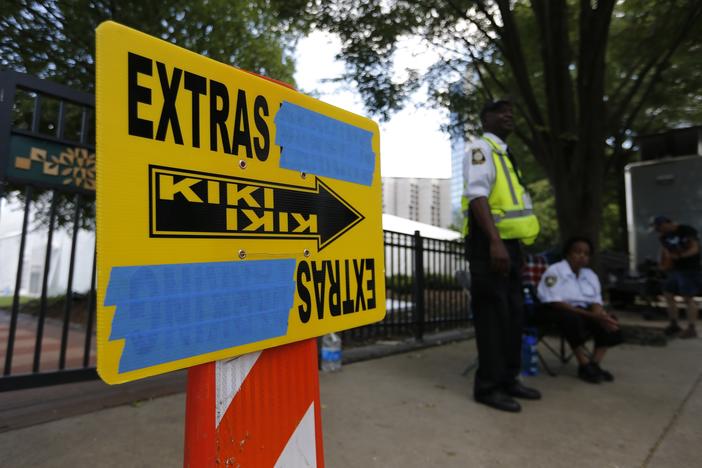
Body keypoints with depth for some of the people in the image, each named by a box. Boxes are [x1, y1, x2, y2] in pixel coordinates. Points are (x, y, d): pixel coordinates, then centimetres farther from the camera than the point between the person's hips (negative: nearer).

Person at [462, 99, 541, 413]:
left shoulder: (504, 154, 23)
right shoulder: (480, 149, -6)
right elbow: (477, 196, -20)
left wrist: (508, 244, 20)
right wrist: (494, 241, -30)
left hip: (510, 244, 10)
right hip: (490, 245, -10)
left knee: (513, 314, 14)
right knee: (492, 314, -5)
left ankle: (508, 380, 27)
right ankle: (488, 386, 8)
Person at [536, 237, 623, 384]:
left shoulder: (591, 275, 11)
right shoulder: (554, 271, -12)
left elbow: (596, 302, 3)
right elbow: (556, 303, -22)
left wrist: (600, 315, -23)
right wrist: (591, 315, -27)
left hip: (582, 312, 8)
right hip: (555, 312, -7)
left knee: (611, 323, -14)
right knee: (573, 319, -37)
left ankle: (595, 364, -13)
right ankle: (584, 366, -22)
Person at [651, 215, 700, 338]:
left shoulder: (687, 230, -10)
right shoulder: (664, 237, 8)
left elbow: (694, 249, -16)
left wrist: (678, 256, -29)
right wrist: (663, 264, -3)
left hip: (689, 270, -7)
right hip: (674, 270, 7)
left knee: (688, 298, -6)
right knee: (668, 295, 6)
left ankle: (691, 329, 1)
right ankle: (674, 325, 16)